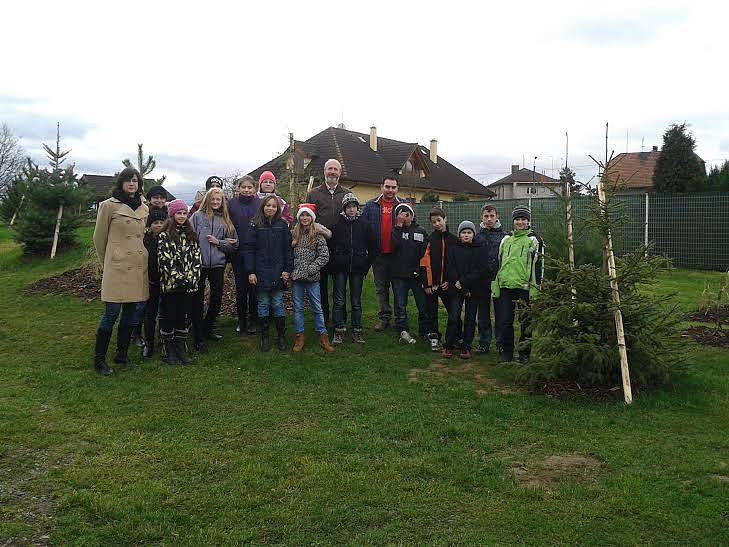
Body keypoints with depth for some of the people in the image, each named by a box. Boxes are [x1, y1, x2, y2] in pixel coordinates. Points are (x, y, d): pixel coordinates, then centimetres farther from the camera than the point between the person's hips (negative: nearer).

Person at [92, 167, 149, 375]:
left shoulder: (144, 209, 13)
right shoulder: (109, 205, -3)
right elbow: (99, 238, 4)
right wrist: (105, 264, 11)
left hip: (138, 266, 5)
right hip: (117, 267, -5)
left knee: (130, 314, 9)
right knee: (112, 314, -5)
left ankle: (122, 354, 22)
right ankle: (99, 359, 7)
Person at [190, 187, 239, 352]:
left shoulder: (225, 220, 11)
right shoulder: (197, 216, 0)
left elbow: (234, 244, 11)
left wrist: (219, 242, -4)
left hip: (218, 264, 4)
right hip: (198, 263, -4)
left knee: (217, 299, 10)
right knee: (198, 301, 0)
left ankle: (208, 328, 32)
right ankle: (199, 338, 8)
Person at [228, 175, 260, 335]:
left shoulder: (260, 204, 0)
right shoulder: (232, 204, 2)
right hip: (238, 252, 1)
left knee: (254, 286, 4)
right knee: (240, 286, 9)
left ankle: (253, 320, 17)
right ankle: (241, 319, 21)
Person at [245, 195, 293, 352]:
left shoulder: (282, 225, 3)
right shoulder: (256, 225, 1)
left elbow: (288, 249, 4)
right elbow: (249, 249, -1)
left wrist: (288, 269, -2)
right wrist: (251, 271, -7)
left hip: (278, 272, 0)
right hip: (261, 273, 0)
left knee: (278, 304, 6)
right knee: (263, 305, 7)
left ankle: (282, 336, 16)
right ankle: (264, 337, 17)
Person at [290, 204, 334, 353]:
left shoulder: (318, 235, -5)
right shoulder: (293, 234, 5)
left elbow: (324, 256, -8)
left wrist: (310, 269, -13)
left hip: (312, 278, -3)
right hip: (296, 277, 3)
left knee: (317, 308, 4)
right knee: (298, 308, 9)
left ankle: (323, 336, 14)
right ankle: (299, 337, 18)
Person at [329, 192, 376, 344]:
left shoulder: (365, 225, 3)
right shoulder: (337, 224, 0)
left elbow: (373, 248, 7)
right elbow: (330, 245, 2)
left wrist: (366, 266, 3)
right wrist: (333, 265, -2)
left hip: (357, 269, 1)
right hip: (340, 269, -1)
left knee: (356, 302, 7)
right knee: (339, 301, 1)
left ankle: (357, 331, 15)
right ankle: (339, 330, 9)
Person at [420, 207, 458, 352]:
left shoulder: (453, 240, 3)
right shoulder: (429, 240, 0)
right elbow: (424, 263, -4)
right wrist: (426, 284, -9)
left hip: (447, 284, 1)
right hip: (431, 283, 0)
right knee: (432, 313, 8)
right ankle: (434, 338, 19)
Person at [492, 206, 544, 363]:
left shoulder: (534, 240, 2)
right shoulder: (506, 239, 15)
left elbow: (538, 266, -2)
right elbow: (498, 263, 18)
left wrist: (535, 287, -10)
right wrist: (495, 286, 13)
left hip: (524, 287, -4)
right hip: (506, 286, 4)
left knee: (525, 322, 5)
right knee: (505, 321, 5)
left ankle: (524, 353, 16)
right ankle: (506, 352, 17)